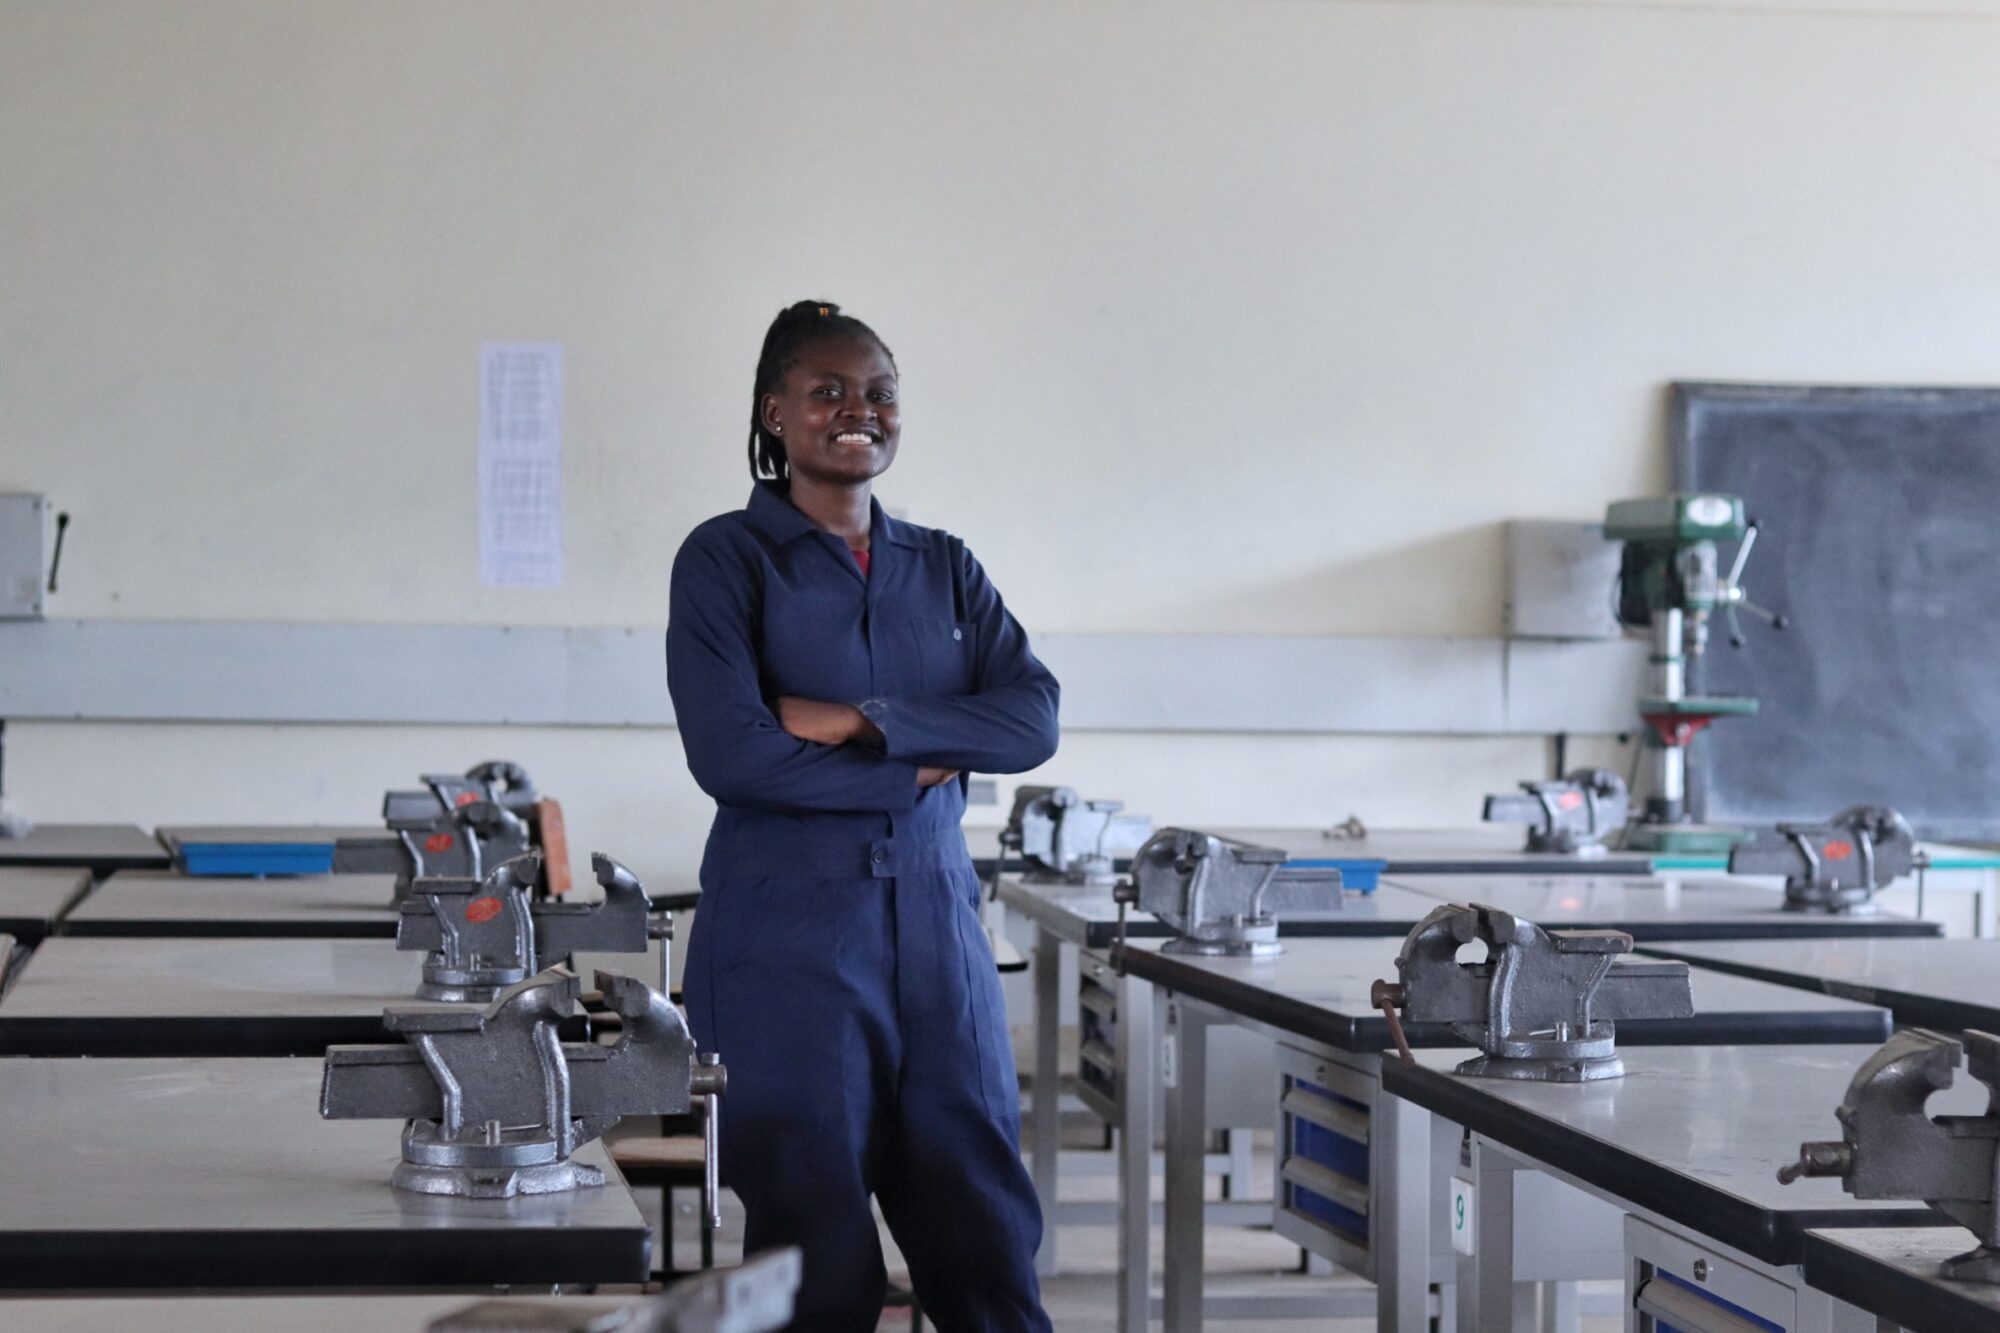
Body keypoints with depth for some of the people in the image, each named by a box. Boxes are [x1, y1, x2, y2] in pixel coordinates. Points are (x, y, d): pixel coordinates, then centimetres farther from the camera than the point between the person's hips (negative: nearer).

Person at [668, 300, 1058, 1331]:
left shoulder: (944, 568, 12)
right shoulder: (726, 559, -2)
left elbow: (1032, 718, -2)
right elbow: (730, 754, -14)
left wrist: (863, 722, -13)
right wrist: (919, 771, -8)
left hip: (935, 920, 4)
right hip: (789, 926, -4)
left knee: (985, 1238, 3)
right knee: (817, 1248, 1)